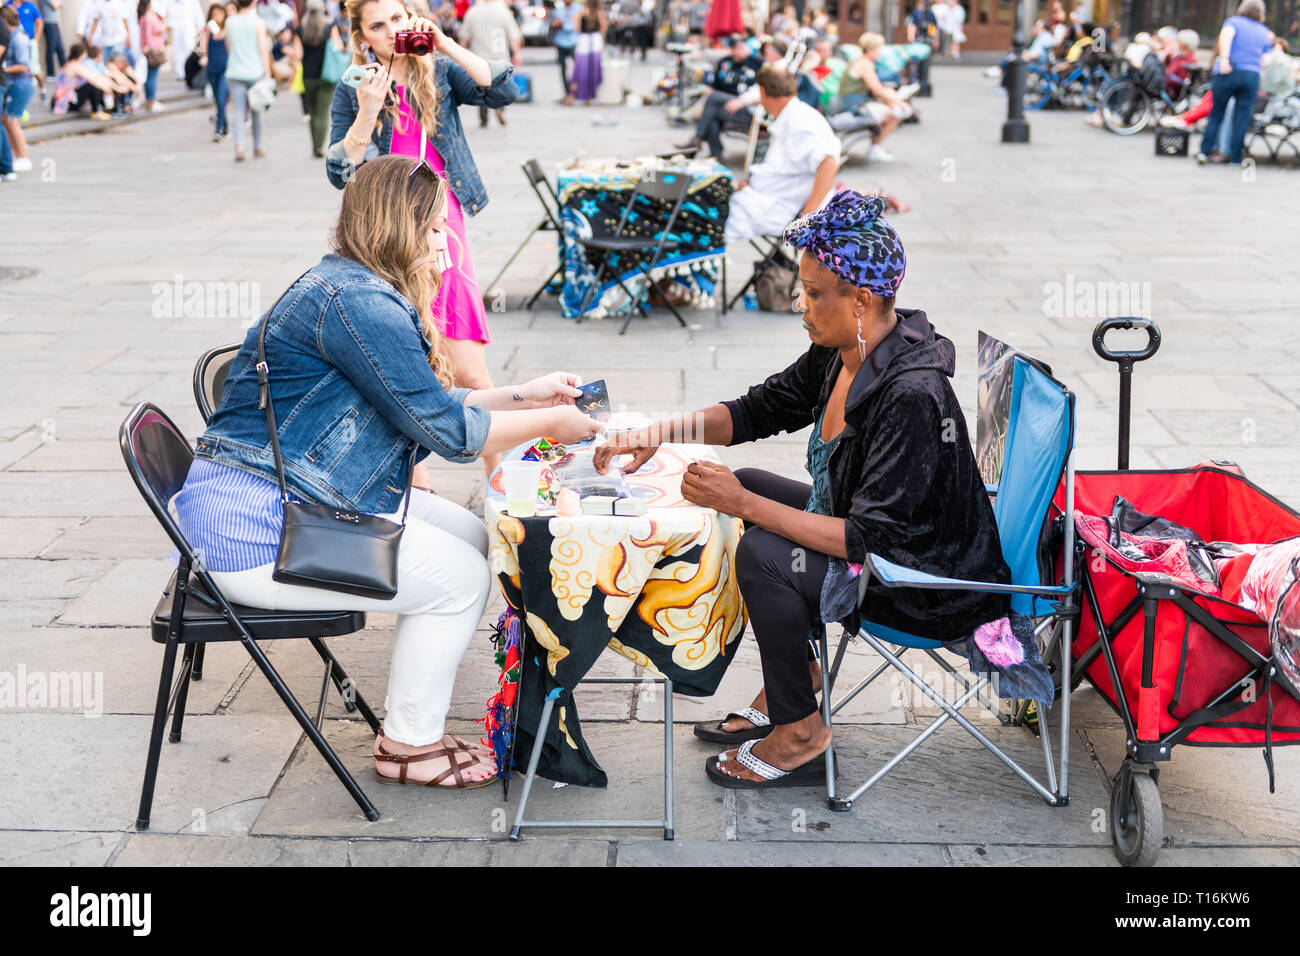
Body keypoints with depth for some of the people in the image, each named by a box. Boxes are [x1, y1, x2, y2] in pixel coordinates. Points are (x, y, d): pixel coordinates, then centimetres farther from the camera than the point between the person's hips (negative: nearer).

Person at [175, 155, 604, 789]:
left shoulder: (359, 290, 13)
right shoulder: (358, 303, -21)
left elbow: (427, 405, 17)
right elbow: (446, 431, -20)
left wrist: (527, 394, 13)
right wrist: (549, 423, -7)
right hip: (256, 529, -11)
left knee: (474, 537, 9)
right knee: (461, 576, -8)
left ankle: (415, 723, 17)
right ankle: (410, 748, 10)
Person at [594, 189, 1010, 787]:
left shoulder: (911, 396, -32)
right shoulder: (840, 354, -5)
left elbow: (868, 539, -32)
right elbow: (760, 410, 9)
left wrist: (743, 505, -30)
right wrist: (659, 433, -4)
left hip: (934, 584, -10)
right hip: (877, 532, 10)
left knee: (764, 556, -24)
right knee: (747, 487, 15)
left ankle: (802, 735, -3)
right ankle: (790, 683, 20)